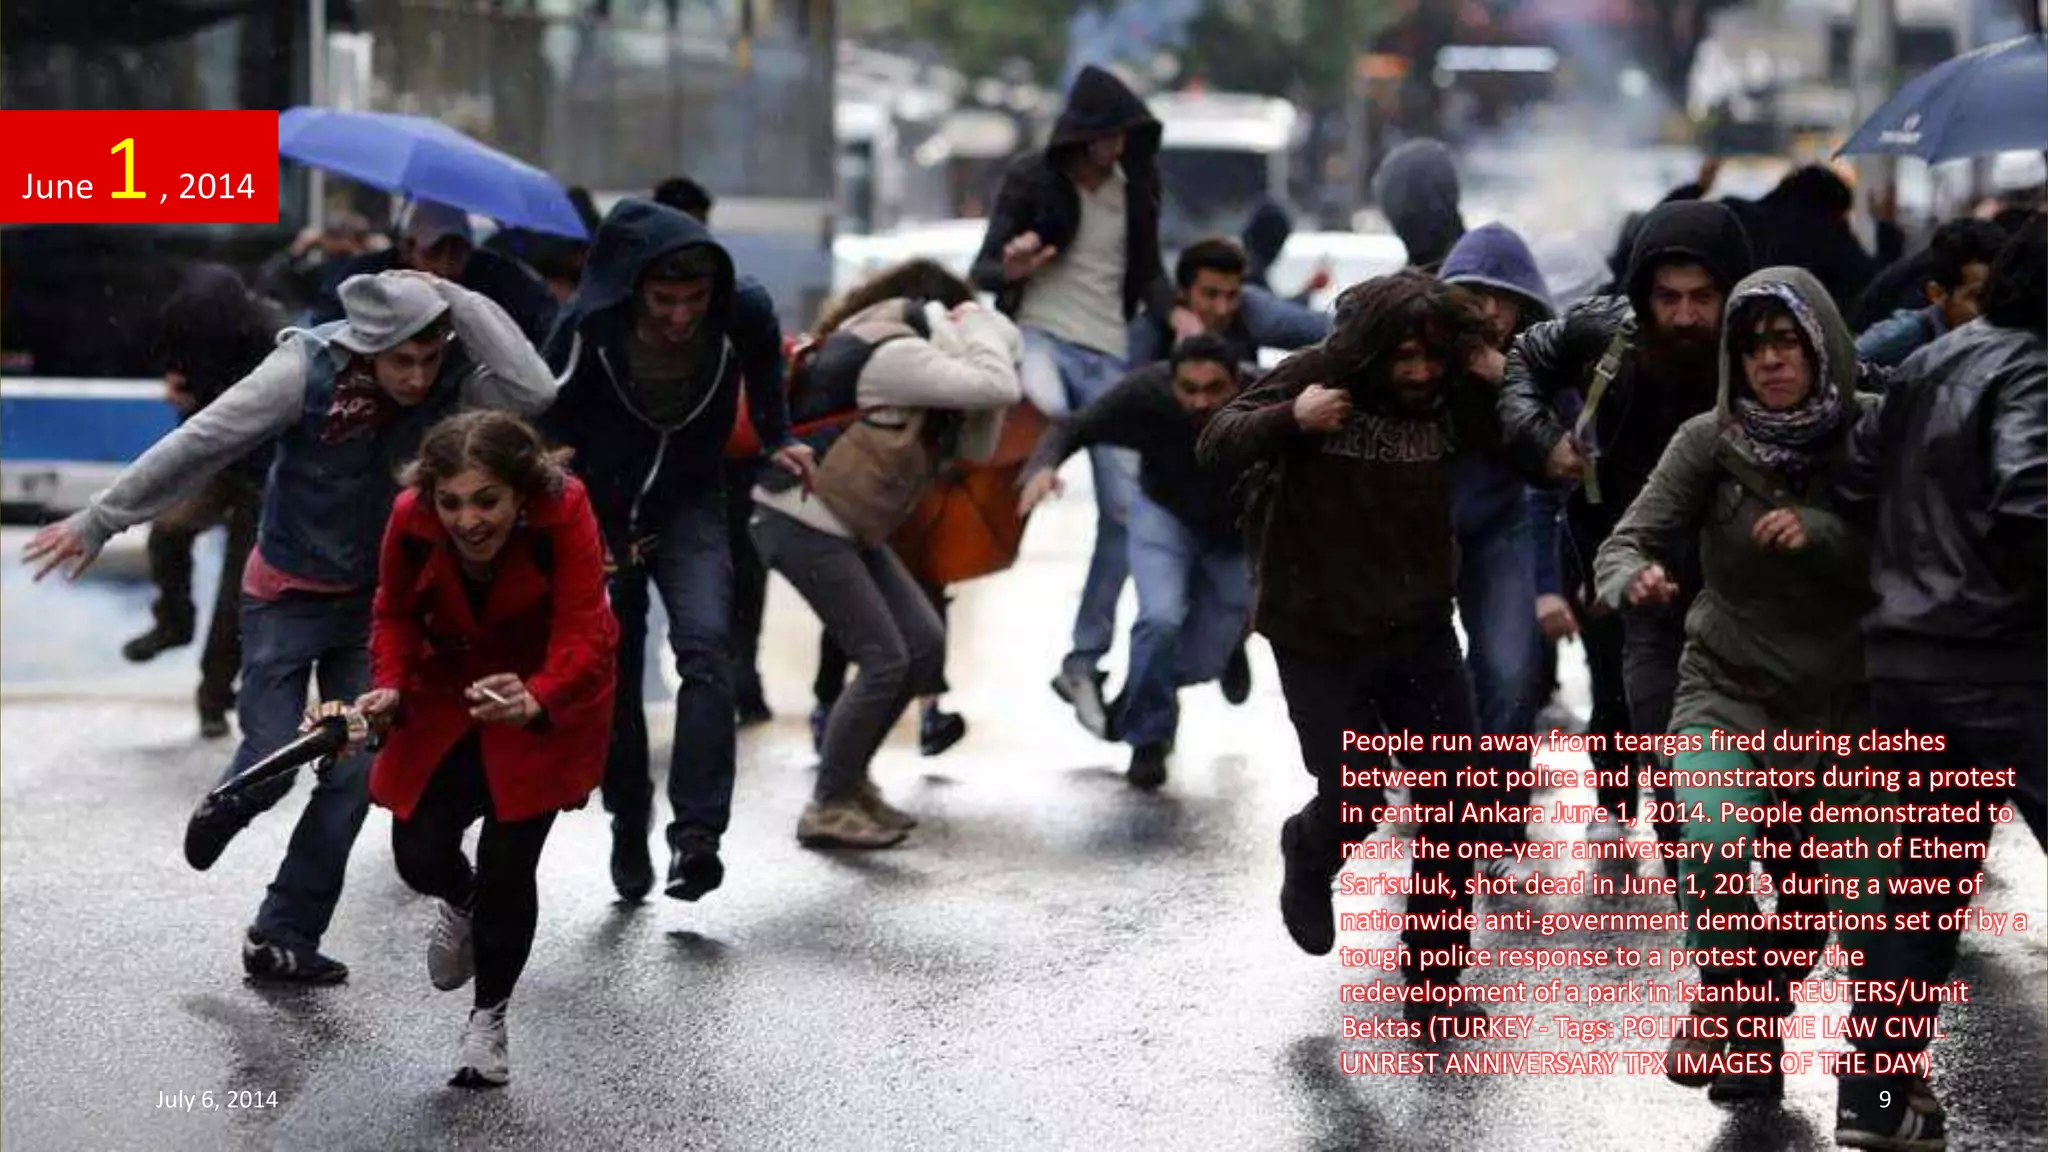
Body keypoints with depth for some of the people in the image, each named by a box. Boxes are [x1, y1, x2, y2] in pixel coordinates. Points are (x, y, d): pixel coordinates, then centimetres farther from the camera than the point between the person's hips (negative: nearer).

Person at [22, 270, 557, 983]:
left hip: (375, 601, 3)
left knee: (353, 777, 1)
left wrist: (453, 300, -35)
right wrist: (98, 523, -12)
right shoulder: (308, 370, -25)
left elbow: (533, 390, -38)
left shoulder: (451, 381, -18)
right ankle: (225, 809, 32)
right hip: (287, 595, -3)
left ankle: (284, 937, 15)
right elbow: (196, 447, -18)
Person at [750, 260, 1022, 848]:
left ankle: (850, 781, 18)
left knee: (925, 645, 6)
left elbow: (976, 448, 11)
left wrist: (979, 349, 1)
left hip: (848, 528, 10)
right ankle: (828, 810, -2)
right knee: (884, 659, -11)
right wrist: (981, 328, -5)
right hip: (803, 523, -10)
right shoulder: (894, 354, -16)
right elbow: (1000, 388, -23)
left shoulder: (913, 358, 16)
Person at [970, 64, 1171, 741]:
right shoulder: (1031, 182, -2)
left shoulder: (1136, 188, 10)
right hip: (1040, 334, -4)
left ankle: (1084, 663, 7)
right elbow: (982, 271, -1)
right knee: (1046, 405, -44)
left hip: (1110, 355, 4)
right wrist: (1008, 270, -26)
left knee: (1125, 509, -2)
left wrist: (1176, 314, -3)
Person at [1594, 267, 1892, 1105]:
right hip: (1729, 695, -1)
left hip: (1847, 707, 1)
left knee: (1870, 909, 6)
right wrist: (1634, 579, -33)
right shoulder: (1709, 440, -8)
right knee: (1715, 848, -28)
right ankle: (1725, 1007, -1)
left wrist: (1821, 534, -28)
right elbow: (1626, 541, -10)